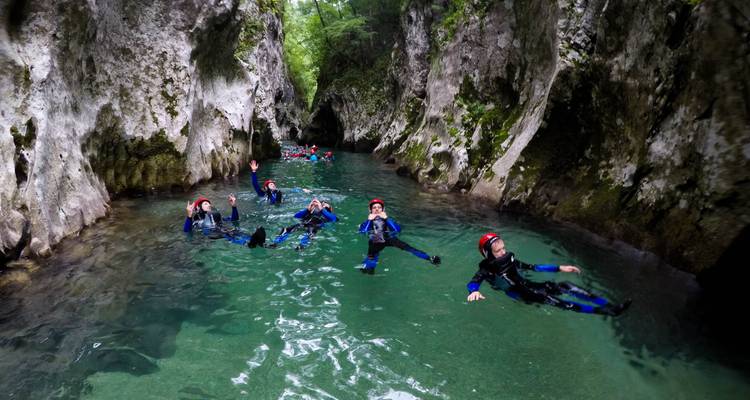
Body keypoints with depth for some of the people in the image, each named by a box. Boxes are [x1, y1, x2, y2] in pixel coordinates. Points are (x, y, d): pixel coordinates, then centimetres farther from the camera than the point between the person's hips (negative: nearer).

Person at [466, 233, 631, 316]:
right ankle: (603, 311, -39)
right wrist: (474, 292, -54)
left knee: (565, 286, -14)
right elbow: (473, 282, -26)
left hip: (527, 285, 7)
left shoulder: (508, 259, 10)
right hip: (518, 293, -7)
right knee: (547, 298, -32)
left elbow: (533, 267, 14)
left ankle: (610, 306, -19)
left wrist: (559, 268, 9)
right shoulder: (486, 269, -9)